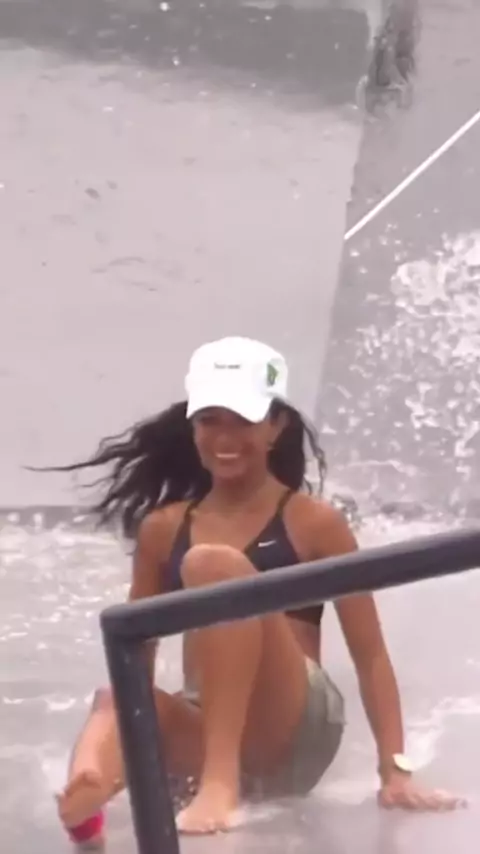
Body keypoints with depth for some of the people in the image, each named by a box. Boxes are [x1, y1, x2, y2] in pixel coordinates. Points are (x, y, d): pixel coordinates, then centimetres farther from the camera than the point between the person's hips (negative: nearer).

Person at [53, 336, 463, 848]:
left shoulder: (313, 522, 4)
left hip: (295, 737, -2)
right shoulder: (162, 529, 14)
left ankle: (221, 783, -34)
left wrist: (395, 771, -7)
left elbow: (369, 653, 2)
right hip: (207, 736, 2)